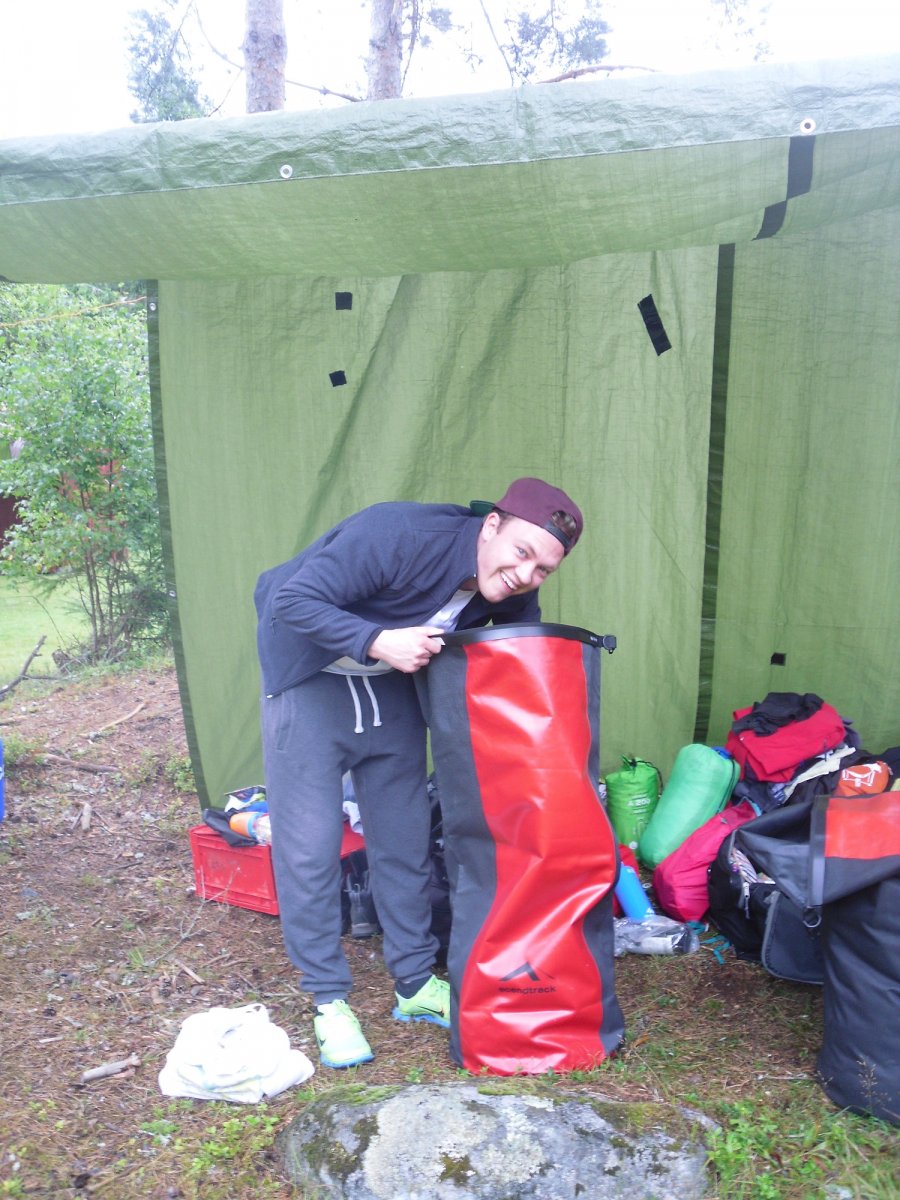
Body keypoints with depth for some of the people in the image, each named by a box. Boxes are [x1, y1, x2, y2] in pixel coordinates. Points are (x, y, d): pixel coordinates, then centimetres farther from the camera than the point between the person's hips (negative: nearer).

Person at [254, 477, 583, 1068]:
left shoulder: (514, 596, -14)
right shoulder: (395, 534, -34)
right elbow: (293, 601, -32)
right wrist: (377, 641, -39)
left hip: (392, 687, 5)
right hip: (311, 682, -5)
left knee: (405, 839, 8)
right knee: (309, 847, -3)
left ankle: (417, 983, 25)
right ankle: (329, 1001, 13)